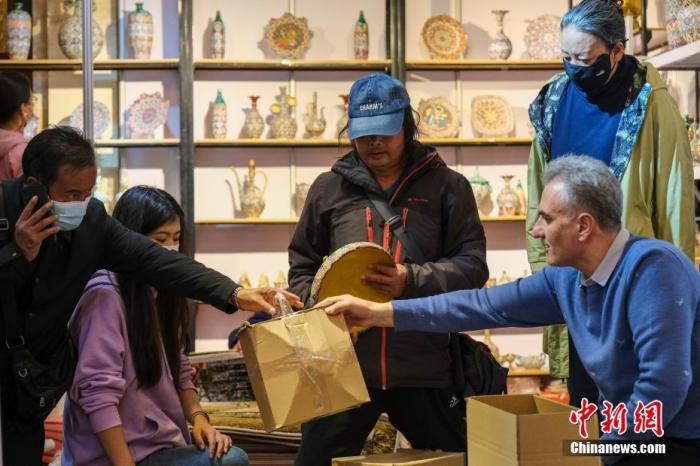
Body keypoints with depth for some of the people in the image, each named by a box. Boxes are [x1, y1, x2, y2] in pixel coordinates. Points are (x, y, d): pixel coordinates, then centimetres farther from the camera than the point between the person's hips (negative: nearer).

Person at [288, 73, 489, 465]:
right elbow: (302, 267, 17)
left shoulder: (447, 186, 5)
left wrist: (412, 281, -17)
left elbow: (473, 265, -1)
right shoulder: (329, 189, 9)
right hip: (342, 365, 1)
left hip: (424, 369, -1)